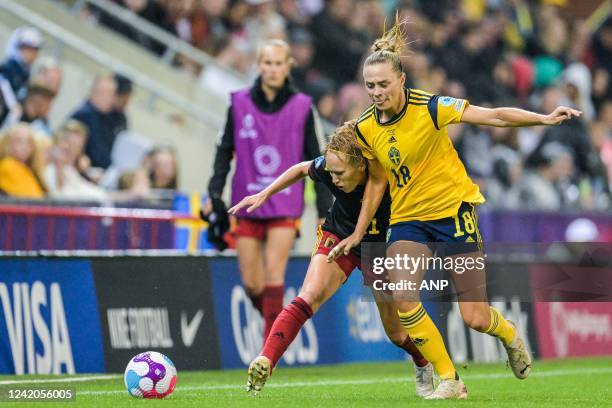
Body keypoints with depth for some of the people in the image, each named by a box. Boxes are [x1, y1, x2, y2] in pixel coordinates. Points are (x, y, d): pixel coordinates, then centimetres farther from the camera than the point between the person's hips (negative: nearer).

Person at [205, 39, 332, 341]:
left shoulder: (301, 107, 1)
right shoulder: (240, 103, 2)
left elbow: (314, 160, 5)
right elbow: (225, 150, 9)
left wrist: (325, 210, 3)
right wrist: (214, 194, 0)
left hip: (285, 206, -2)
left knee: (274, 271, -15)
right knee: (252, 283, 1)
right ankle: (273, 320, 30)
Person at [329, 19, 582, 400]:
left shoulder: (429, 108, -17)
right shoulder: (366, 129, -3)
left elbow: (493, 116, -19)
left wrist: (544, 118, -30)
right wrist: (358, 233, 14)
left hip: (454, 210, -4)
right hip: (407, 219, 4)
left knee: (475, 317, -3)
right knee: (403, 299, -22)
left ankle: (510, 333, 36)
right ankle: (449, 380, -7)